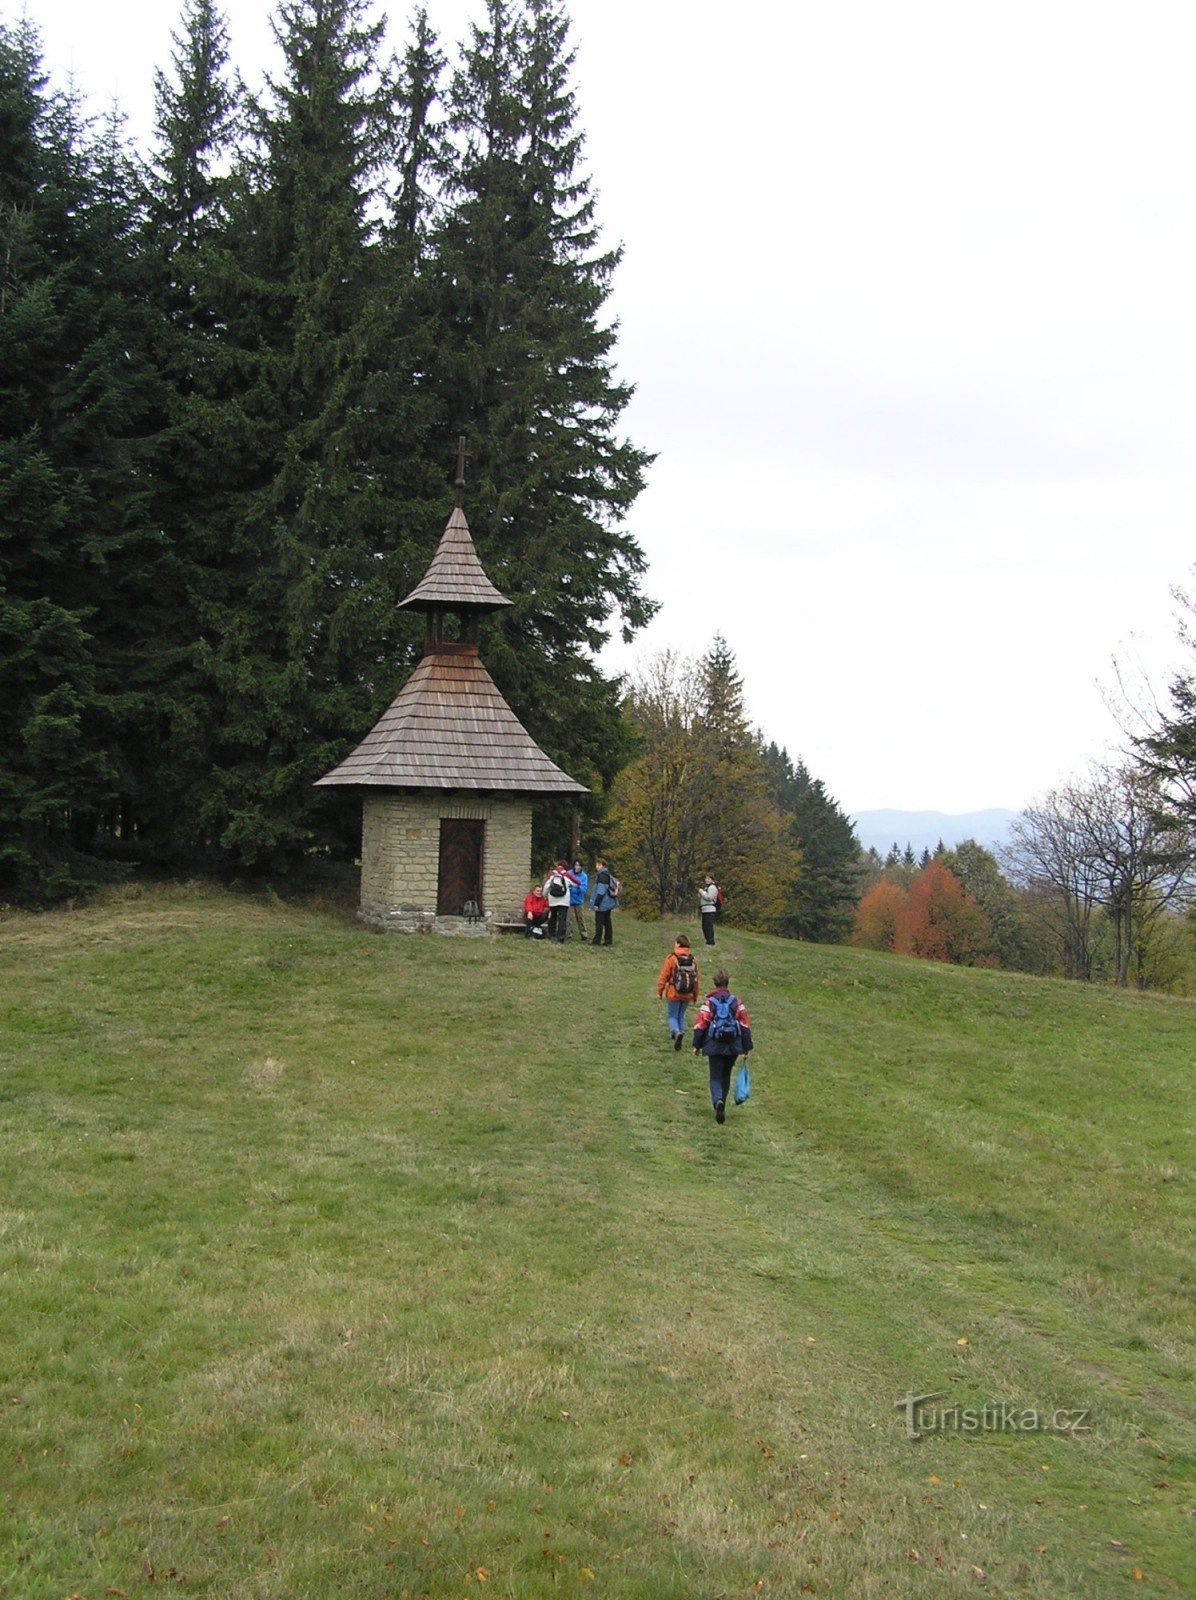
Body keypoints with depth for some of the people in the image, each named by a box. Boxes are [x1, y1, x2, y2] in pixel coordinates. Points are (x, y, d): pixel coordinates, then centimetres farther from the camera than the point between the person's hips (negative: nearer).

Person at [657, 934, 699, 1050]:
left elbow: (664, 976, -10)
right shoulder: (693, 959, 4)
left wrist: (659, 992, -1)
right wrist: (695, 995, 18)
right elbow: (696, 978, 8)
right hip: (688, 995, 4)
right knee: (681, 1016, 18)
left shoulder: (671, 958, -11)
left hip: (673, 994, -4)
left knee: (672, 1016, 4)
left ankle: (676, 1032, -22)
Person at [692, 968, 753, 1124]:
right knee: (726, 1076, 19)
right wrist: (747, 1047, 9)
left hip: (714, 1046, -3)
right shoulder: (736, 1002, 3)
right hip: (733, 1046, 3)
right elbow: (745, 1025, 4)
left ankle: (718, 1101, -27)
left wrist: (697, 1045, 2)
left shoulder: (708, 1002, -6)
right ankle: (721, 1108, 25)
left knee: (715, 1077, 1)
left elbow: (700, 1024, -7)